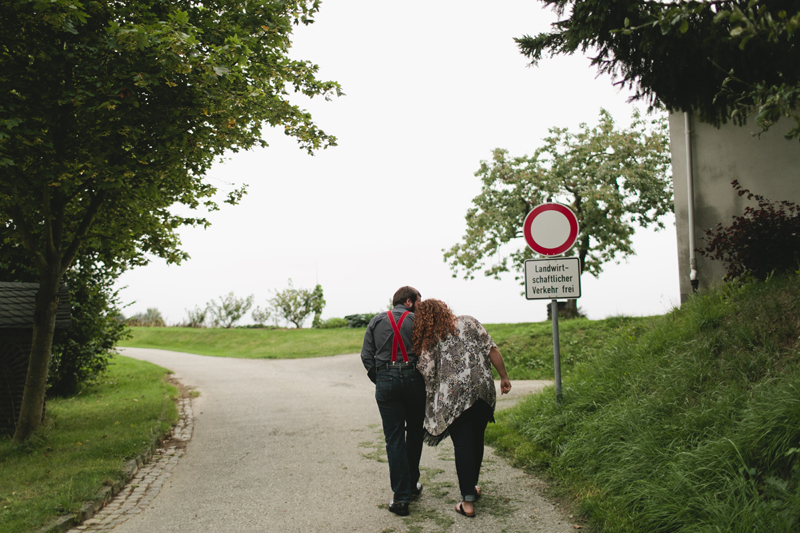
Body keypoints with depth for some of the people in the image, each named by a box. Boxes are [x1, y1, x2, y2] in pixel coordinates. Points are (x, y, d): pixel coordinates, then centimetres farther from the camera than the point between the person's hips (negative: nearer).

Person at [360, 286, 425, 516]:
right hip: (413, 378, -1)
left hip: (385, 380, 1)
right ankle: (412, 483, 29)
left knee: (394, 438, 3)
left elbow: (366, 355, 6)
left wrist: (378, 380, 11)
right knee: (415, 431, 18)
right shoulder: (417, 320, 4)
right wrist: (425, 379, 10)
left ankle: (400, 497, 3)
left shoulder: (377, 321, 11)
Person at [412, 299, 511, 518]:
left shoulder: (429, 339, 4)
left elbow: (428, 373, 1)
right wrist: (504, 377, 8)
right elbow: (492, 350, 2)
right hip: (483, 390, 2)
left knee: (462, 445, 3)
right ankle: (473, 485, 35)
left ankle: (468, 501, 1)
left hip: (454, 396, -2)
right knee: (477, 440, 18)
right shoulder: (469, 322, 8)